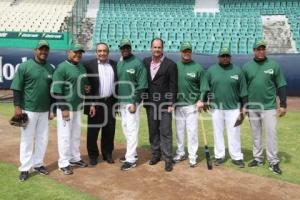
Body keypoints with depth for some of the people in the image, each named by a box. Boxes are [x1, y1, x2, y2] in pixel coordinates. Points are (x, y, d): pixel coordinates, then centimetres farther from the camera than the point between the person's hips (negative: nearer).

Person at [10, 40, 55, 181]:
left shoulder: (51, 69, 7)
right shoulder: (24, 66, -6)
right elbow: (17, 88, -7)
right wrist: (17, 106, -13)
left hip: (45, 110, 5)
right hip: (28, 109, -4)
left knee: (42, 138, 11)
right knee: (27, 139, 3)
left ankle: (38, 164, 25)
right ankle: (25, 168, 12)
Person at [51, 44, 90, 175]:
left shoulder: (82, 68, 11)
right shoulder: (62, 67, -13)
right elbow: (56, 90, -17)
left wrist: (86, 87, -1)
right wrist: (63, 109, -21)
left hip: (77, 107, 8)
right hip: (65, 107, -8)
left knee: (76, 135, 17)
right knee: (65, 136, 0)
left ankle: (75, 159, 32)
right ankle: (63, 163, 12)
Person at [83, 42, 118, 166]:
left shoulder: (114, 64, 8)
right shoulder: (89, 65, -4)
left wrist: (117, 101, 5)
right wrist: (91, 104, -12)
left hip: (110, 102, 3)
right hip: (95, 103, -3)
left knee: (109, 130, 11)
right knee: (93, 131, 7)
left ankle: (108, 154, 26)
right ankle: (93, 155, 22)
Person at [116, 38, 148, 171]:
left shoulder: (137, 63, -10)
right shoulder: (119, 64, 10)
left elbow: (141, 85, -13)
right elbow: (116, 82, 14)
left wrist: (134, 103, -17)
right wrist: (117, 101, 11)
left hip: (132, 102, -7)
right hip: (121, 102, 7)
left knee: (132, 129, -4)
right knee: (125, 128, 14)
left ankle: (131, 159, 3)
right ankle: (132, 153, 29)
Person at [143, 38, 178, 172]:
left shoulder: (170, 64, -7)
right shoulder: (145, 62, 7)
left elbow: (173, 86, -8)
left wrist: (171, 104, -12)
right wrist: (144, 100, 7)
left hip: (165, 104, -4)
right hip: (150, 103, 5)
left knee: (165, 132, -1)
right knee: (153, 131, 13)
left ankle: (168, 159, 6)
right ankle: (155, 154, 26)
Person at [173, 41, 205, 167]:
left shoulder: (198, 68, -2)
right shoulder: (175, 66, 6)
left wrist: (201, 100, -10)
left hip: (192, 104, -3)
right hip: (178, 104, 3)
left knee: (192, 131, -2)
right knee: (179, 130, 12)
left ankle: (192, 157, 8)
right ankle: (180, 153, 26)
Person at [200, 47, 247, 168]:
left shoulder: (237, 71, 2)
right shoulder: (211, 70, 3)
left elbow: (243, 90, 3)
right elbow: (205, 88, 6)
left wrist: (244, 106, 1)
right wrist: (203, 101, 0)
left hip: (233, 108, -1)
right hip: (216, 107, 1)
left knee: (234, 133, 4)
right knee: (218, 132, 9)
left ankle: (237, 157, 14)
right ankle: (219, 156, 20)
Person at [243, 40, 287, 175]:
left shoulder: (274, 65, -1)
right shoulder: (247, 67, 3)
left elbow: (281, 86, 1)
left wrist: (283, 105, -4)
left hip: (269, 106, -2)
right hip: (252, 107, 2)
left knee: (271, 134, -2)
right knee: (255, 134, 11)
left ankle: (273, 162, 7)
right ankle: (257, 158, 23)